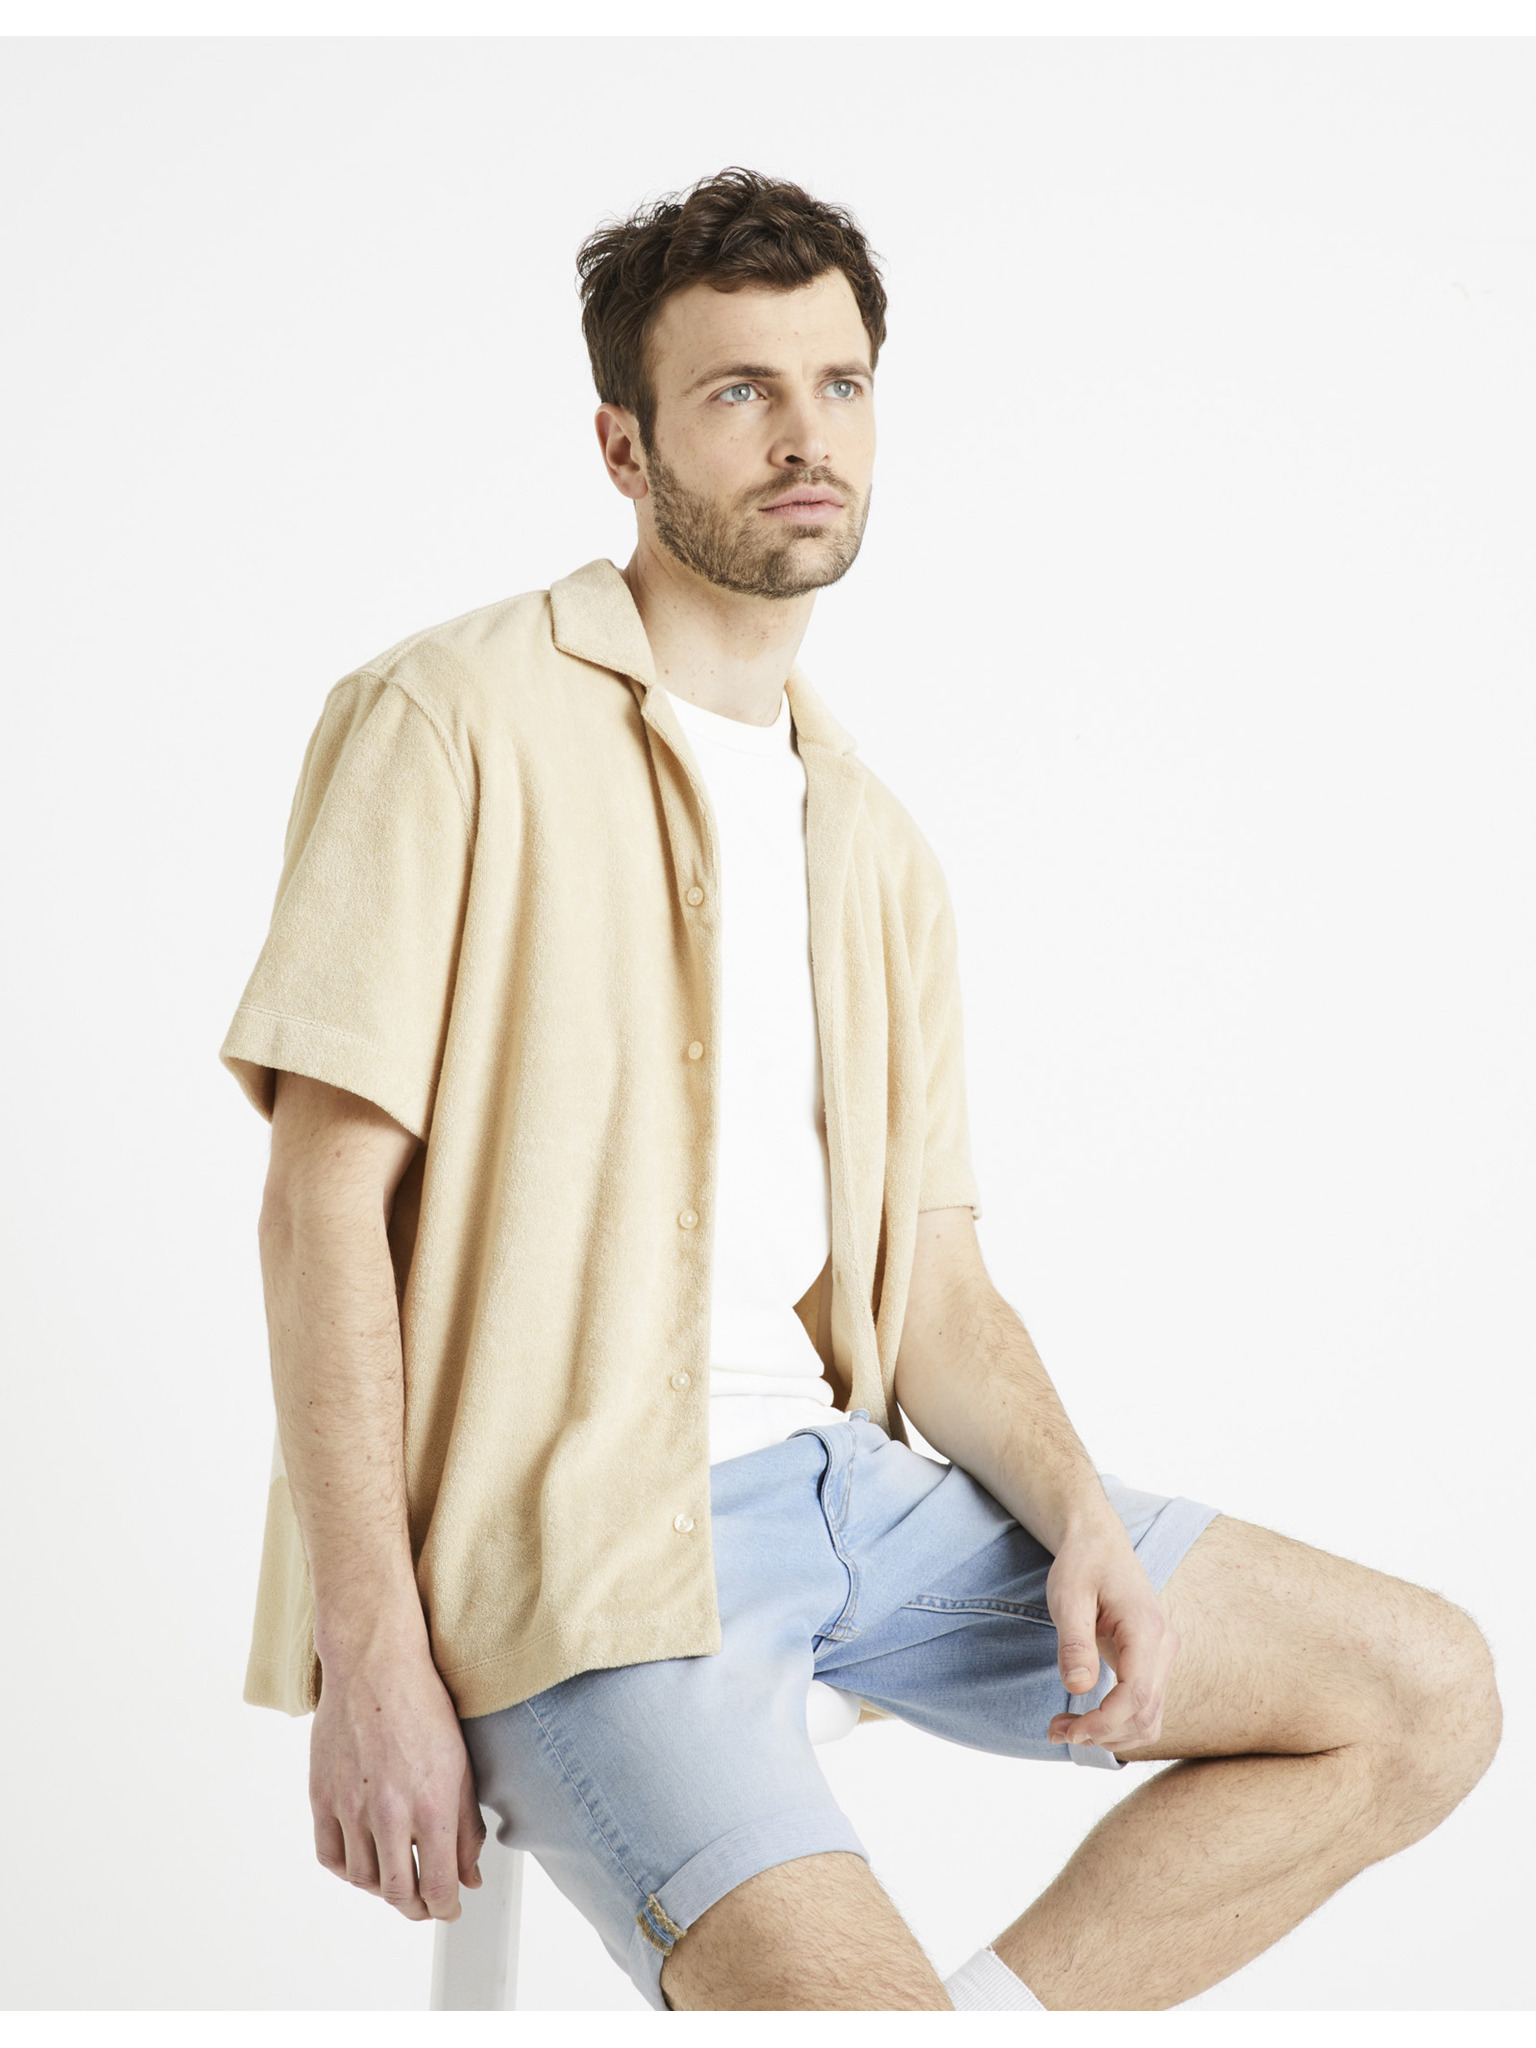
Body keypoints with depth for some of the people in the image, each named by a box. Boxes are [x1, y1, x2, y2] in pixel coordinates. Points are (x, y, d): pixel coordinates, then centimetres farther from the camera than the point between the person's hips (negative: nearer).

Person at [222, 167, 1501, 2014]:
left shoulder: (877, 851, 17)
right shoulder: (457, 721, -4)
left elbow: (931, 1279, 14)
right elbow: (327, 1195, -10)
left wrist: (1083, 1520, -6)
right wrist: (371, 1660, -16)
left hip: (844, 1471, 7)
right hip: (574, 1518, -7)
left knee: (1429, 1693, 2)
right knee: (849, 1996, -29)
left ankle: (1006, 2003, 1)